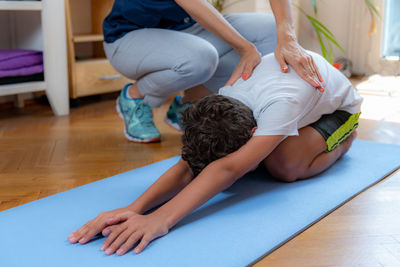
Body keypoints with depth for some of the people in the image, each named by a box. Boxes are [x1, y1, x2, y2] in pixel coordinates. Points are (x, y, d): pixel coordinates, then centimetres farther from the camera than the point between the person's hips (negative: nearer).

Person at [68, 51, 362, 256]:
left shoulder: (281, 104, -49)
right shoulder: (224, 104, -31)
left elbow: (229, 169, -61)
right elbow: (187, 167, -41)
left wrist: (161, 220, -71)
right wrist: (134, 208, -58)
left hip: (339, 107, -5)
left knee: (284, 165, -31)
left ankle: (339, 144, 0)